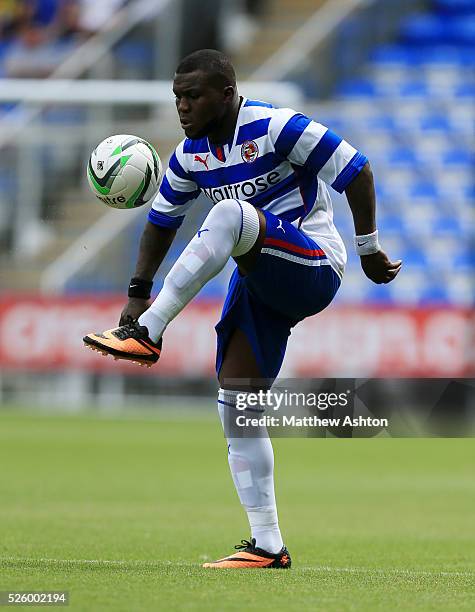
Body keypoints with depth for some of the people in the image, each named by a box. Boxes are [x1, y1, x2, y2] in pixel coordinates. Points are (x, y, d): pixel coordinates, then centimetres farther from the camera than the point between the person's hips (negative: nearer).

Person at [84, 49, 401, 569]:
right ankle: (268, 546, 2)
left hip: (312, 268, -7)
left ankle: (147, 334, -34)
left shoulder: (275, 128, -16)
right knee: (235, 406, -3)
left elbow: (356, 172, -13)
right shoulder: (191, 154, 5)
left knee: (231, 213, -35)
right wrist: (138, 291, 10)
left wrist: (369, 251, -8)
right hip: (260, 281, 8)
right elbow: (162, 220, 18)